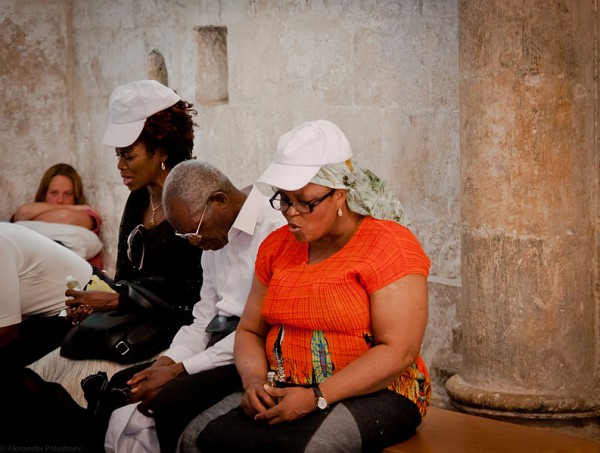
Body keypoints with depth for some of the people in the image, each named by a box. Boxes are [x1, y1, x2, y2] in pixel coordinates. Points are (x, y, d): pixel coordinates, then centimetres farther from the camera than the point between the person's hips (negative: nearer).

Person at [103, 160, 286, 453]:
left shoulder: (275, 228, -16)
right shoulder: (216, 239, 15)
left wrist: (179, 370, -15)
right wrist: (166, 362, -2)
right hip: (218, 346, 9)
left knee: (170, 399, -27)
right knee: (122, 386, 0)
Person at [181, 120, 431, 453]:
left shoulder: (389, 245, -8)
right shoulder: (277, 246, 13)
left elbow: (398, 351, -15)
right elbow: (250, 330, 18)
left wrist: (317, 398, -22)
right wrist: (254, 381, -5)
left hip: (373, 394, -5)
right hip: (284, 391, 5)